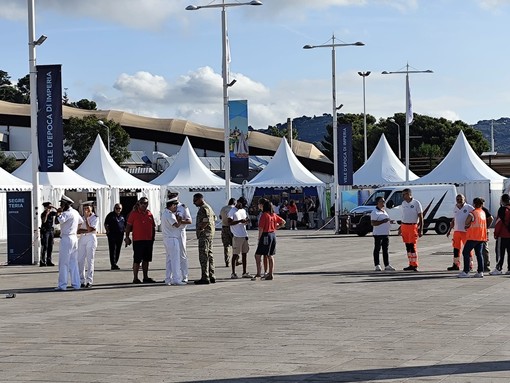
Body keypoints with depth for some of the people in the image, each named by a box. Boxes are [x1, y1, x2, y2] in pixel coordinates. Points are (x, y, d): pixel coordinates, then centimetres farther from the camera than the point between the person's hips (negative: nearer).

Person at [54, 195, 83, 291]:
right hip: (74, 238, 9)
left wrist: (58, 212, -12)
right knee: (73, 262, 11)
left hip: (66, 239, -9)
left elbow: (57, 221, -25)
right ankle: (76, 284, 11)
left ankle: (62, 285, -5)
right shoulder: (75, 213, 13)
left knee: (63, 263, -5)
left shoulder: (67, 213, -15)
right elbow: (81, 222, 27)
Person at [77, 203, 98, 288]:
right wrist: (87, 230, -12)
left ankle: (89, 281, -3)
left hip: (91, 238, -4)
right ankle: (81, 280, 4)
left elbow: (90, 229, -13)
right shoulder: (82, 217, 13)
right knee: (80, 260, 0)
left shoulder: (94, 217, 0)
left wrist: (86, 218, -12)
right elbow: (78, 230, 3)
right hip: (82, 238, 4)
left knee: (90, 260, -5)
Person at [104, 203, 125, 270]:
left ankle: (115, 263, 20)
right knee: (112, 250, -8)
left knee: (118, 250, 10)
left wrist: (124, 230, 11)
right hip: (112, 235, -5)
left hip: (120, 235, 5)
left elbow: (124, 225, 25)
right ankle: (113, 265, -10)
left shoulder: (122, 216, 14)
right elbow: (106, 224, 0)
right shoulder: (111, 215, 0)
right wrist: (108, 231, -10)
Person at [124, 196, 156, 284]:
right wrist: (127, 237, -9)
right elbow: (128, 226, -3)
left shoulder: (149, 214, 11)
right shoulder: (134, 213, -3)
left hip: (149, 240, 5)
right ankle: (135, 278, 1)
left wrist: (153, 237, 12)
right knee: (137, 260, -3)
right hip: (138, 240, -5)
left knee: (146, 260, 11)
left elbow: (153, 227, 18)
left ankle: (145, 277, 19)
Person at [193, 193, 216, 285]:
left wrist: (200, 229, -15)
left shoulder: (203, 208, -14)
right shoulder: (208, 207, 19)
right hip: (210, 234, 11)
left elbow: (206, 221, -25)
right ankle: (211, 276, 14)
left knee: (203, 256, -9)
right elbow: (214, 218, 24)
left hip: (204, 235, -11)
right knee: (209, 255, 12)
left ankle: (205, 278, -11)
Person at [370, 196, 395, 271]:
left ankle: (387, 265, 11)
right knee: (377, 249, -1)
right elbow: (373, 223, -20)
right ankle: (377, 265, 3)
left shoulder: (384, 211, 17)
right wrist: (383, 221, -25)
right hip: (378, 234, -8)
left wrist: (389, 221, 11)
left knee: (385, 250, 9)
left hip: (386, 233, 8)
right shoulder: (375, 212, -11)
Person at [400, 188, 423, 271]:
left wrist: (421, 230, -12)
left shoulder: (416, 203, -7)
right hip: (404, 226, 6)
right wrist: (401, 228, 16)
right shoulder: (403, 203, 12)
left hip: (413, 226, -6)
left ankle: (415, 265, -6)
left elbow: (421, 217, -7)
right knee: (407, 246, 7)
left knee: (412, 246, -10)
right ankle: (411, 265, 13)